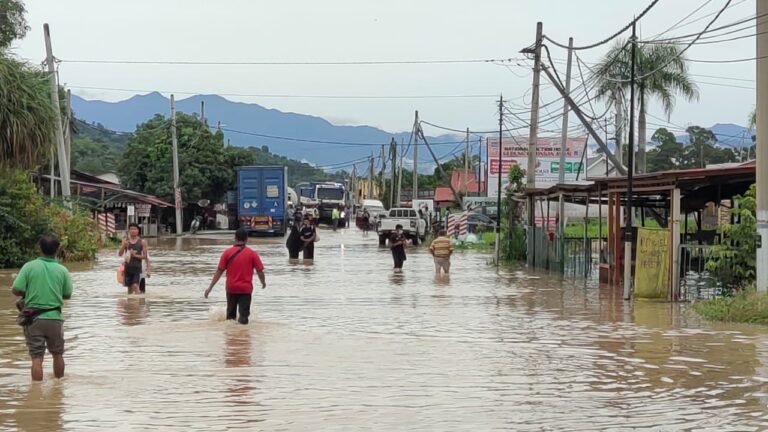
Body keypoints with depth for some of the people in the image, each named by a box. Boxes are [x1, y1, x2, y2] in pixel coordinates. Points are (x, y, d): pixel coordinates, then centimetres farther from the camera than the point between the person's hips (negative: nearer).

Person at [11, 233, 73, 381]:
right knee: (57, 354, 20)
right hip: (54, 318, 1)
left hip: (33, 318, -1)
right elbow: (67, 295, 4)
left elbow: (16, 290, -10)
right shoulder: (62, 270, -4)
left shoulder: (29, 266, -8)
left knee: (37, 358, 0)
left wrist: (29, 293, 10)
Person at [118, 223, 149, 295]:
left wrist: (135, 255, -17)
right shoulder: (125, 241, 7)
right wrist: (124, 246, -17)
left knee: (135, 286, -16)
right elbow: (120, 254, 1)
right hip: (128, 267, 3)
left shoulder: (142, 242, 0)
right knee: (129, 287, 8)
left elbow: (145, 256, -1)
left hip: (137, 267, -3)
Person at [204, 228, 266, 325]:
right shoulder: (252, 253, -5)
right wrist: (263, 283, 17)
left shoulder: (227, 253, -3)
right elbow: (260, 271, -3)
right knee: (244, 314, -2)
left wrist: (210, 287, 1)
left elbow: (219, 271, -3)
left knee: (230, 315, 19)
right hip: (246, 288, -2)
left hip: (231, 288, 2)